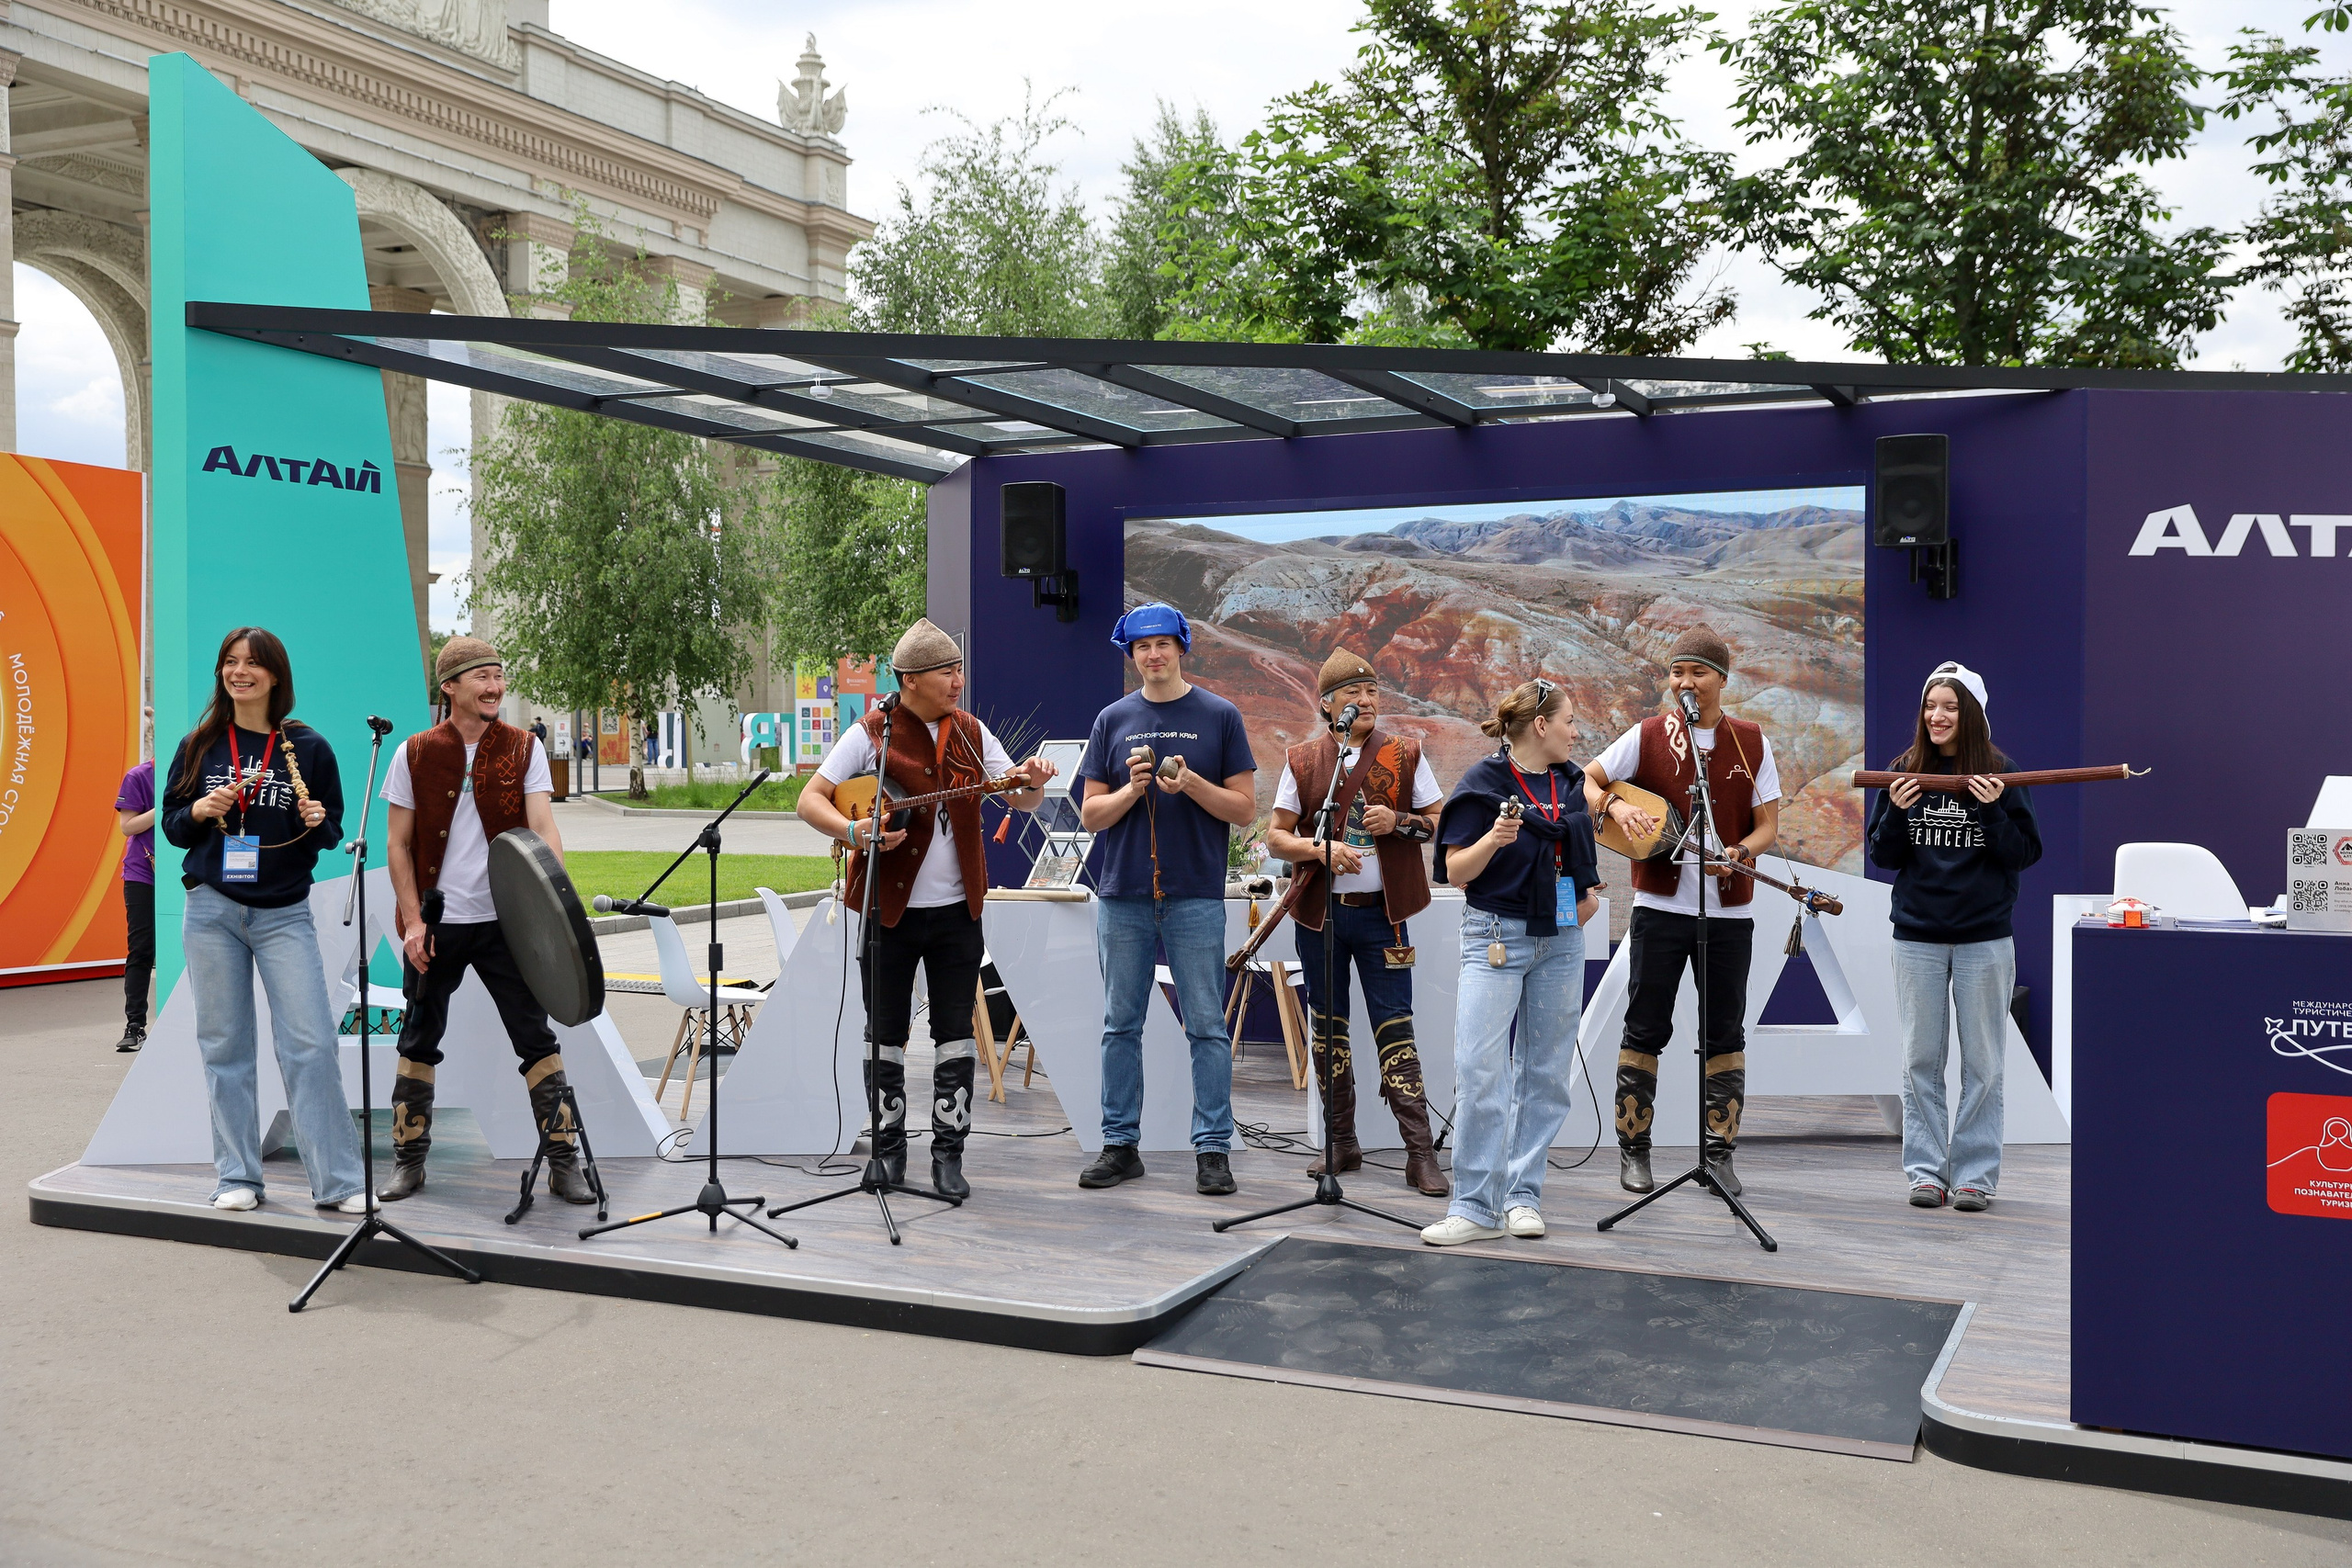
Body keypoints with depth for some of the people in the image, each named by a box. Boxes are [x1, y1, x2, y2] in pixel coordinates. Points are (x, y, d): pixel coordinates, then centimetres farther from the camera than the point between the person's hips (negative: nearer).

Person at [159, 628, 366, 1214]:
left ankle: (337, 1182, -3)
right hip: (212, 911, 2)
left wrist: (318, 823, -14)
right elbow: (172, 826, 10)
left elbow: (333, 831, 8)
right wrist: (199, 812, -10)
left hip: (284, 914, -2)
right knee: (224, 1044, 5)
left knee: (311, 1043, -7)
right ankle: (238, 1177, 14)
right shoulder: (199, 746, 7)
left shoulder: (309, 747, 3)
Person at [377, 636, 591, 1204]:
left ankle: (564, 1162, 5)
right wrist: (413, 920, -6)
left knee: (536, 1038, -1)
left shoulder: (524, 748, 1)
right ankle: (408, 1162, 22)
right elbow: (398, 843, 3)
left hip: (506, 921, 0)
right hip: (436, 923, 1)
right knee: (419, 1043, 9)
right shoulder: (415, 754, 1)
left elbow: (542, 826, -10)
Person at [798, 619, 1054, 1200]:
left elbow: (1020, 801, 6)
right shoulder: (871, 734, -5)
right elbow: (810, 801, -6)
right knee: (885, 1035, 6)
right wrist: (853, 831, -24)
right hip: (889, 910, -3)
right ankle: (889, 1150, 21)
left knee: (956, 1033, 3)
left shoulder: (971, 733, 6)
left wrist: (1032, 783, -17)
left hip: (957, 910, 3)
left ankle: (949, 1155, 11)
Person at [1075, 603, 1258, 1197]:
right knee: (1120, 1025, 7)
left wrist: (1191, 784, -14)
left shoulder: (1219, 716, 3)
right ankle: (1120, 1145, 16)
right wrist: (1132, 789, -11)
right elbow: (1090, 815, 8)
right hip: (1122, 895, 2)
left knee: (1206, 1026, 0)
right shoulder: (1113, 720, 9)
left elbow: (1244, 809, 1)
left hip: (1195, 896, -2)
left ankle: (1212, 1149, 7)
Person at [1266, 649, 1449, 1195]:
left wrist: (1399, 821, -13)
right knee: (1328, 1028, 9)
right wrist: (1321, 849, -15)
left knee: (1395, 1030, -5)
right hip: (1320, 913, 2)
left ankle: (1421, 1153, -2)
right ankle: (1342, 1143, 21)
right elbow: (1276, 837, 3)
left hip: (1381, 912, -2)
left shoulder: (1404, 754, 3)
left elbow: (1441, 822, 6)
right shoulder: (1303, 761, 4)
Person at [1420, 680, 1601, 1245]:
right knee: (1480, 1070, -12)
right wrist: (1494, 838, -27)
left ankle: (1523, 1196, 14)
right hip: (1496, 937, -6)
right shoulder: (1485, 781, -7)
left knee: (1546, 1072, 6)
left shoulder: (1570, 782, 12)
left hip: (1561, 941, 6)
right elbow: (1456, 872, -10)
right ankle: (1476, 1207, -7)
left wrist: (1588, 891, 9)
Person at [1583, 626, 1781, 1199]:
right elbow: (1586, 780, 3)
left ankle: (1718, 1152, 15)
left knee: (1724, 1033, 6)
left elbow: (1768, 826, 4)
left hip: (1729, 909, 1)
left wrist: (1738, 853, -16)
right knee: (1645, 1028, 3)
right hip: (1660, 904, -1)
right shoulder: (1648, 736, 0)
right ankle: (1633, 1152, 12)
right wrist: (1616, 806, -17)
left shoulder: (1751, 743, 5)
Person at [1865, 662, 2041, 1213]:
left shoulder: (2000, 774, -1)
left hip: (1985, 938, -2)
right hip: (1917, 935, 2)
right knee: (1921, 1059, 6)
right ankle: (1926, 1169, 14)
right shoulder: (1904, 771, 4)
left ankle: (1976, 1173, 12)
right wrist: (1897, 814, -12)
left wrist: (1994, 812, -16)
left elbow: (2026, 854, -2)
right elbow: (1882, 856, 6)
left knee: (1982, 1063, 4)